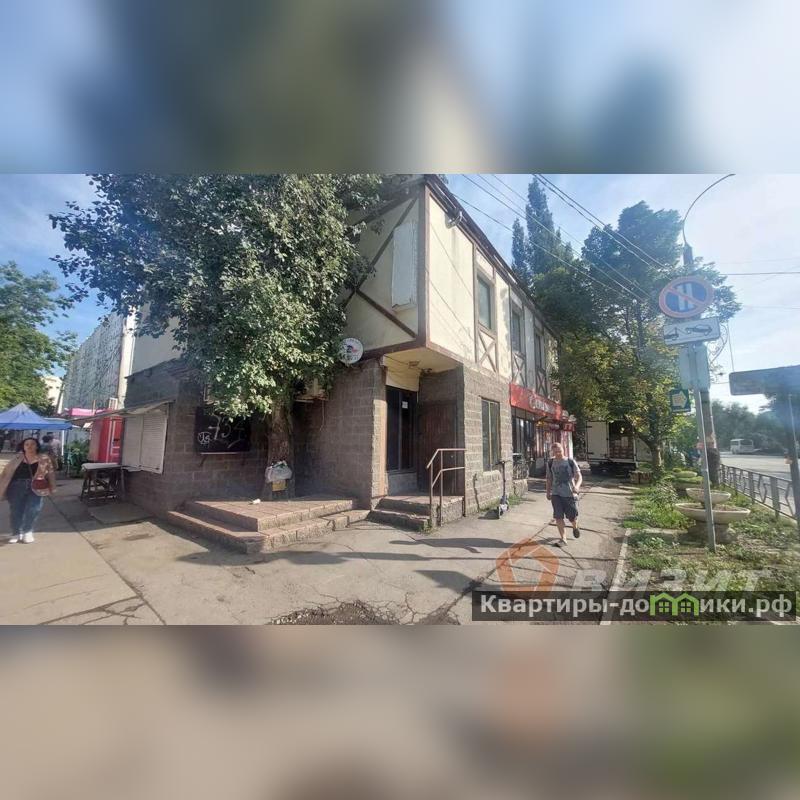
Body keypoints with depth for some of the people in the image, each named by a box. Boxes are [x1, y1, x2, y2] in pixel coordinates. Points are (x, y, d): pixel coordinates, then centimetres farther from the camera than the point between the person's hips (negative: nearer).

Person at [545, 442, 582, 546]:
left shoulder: (570, 462, -6)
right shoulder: (550, 463, 2)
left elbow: (579, 476, -10)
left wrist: (577, 486, -30)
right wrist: (548, 492, 14)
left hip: (570, 494, -2)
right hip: (556, 494, 2)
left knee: (572, 517, 9)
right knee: (558, 517, -4)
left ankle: (575, 527, 44)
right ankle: (563, 539, 9)